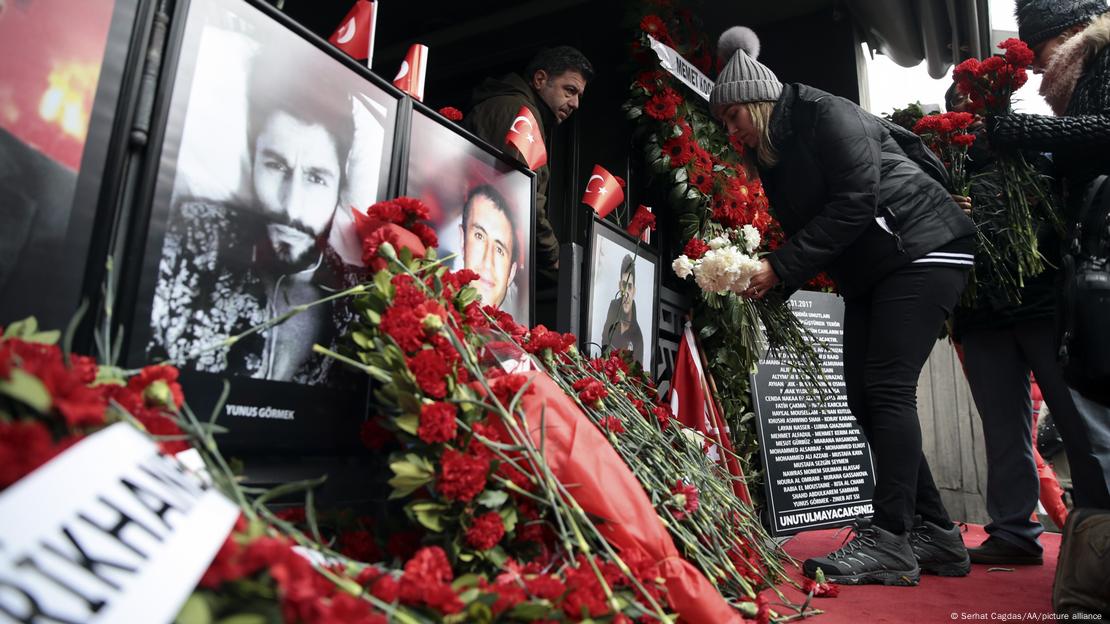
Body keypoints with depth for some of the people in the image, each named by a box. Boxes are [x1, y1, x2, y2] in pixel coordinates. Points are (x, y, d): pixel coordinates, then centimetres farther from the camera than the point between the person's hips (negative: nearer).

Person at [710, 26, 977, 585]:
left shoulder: (827, 115, -12)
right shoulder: (771, 156, 13)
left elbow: (854, 204, -22)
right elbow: (804, 231, 10)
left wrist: (782, 267, -23)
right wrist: (768, 281, -7)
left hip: (921, 249, -9)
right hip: (867, 275, 9)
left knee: (887, 389, -16)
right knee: (863, 396, 2)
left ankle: (890, 542, -11)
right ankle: (935, 535, 11)